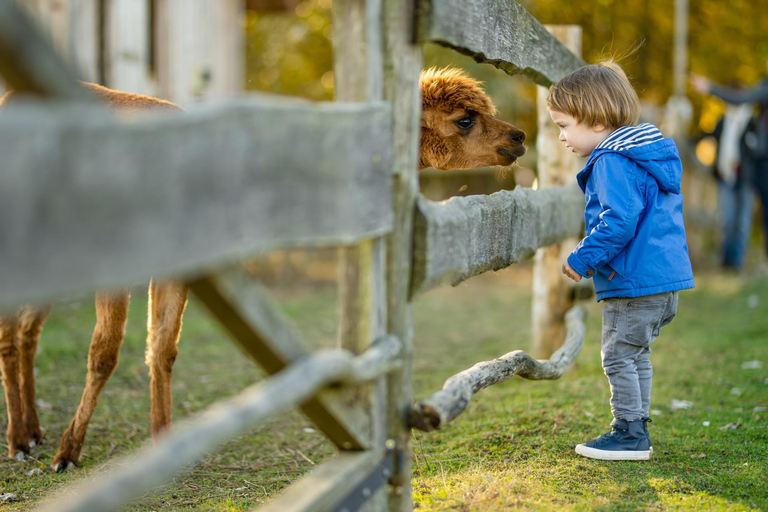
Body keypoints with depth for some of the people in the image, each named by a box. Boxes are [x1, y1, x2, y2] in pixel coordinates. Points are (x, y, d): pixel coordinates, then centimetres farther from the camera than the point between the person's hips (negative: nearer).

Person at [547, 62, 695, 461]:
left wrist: (583, 257, -18)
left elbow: (620, 220, -26)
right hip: (666, 278, 11)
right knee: (636, 355, 18)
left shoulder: (612, 162, -17)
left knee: (619, 356, -1)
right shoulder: (647, 156, 16)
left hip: (634, 283, -11)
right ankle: (636, 431, 25)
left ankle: (630, 433, 4)